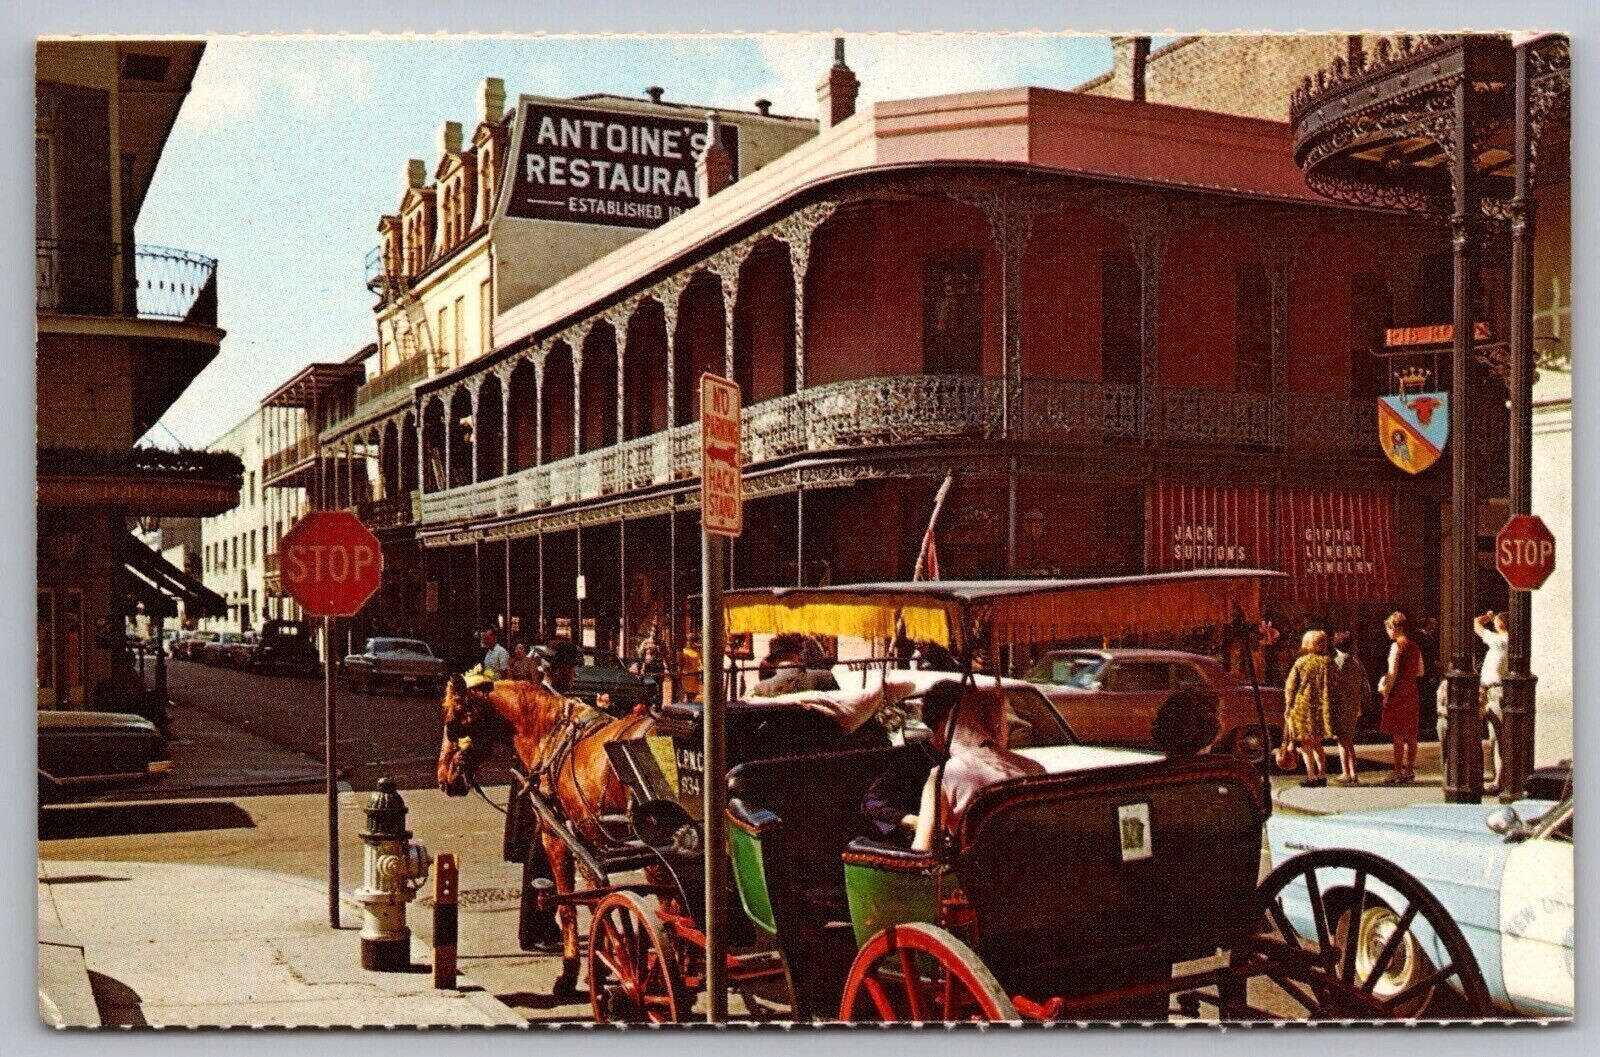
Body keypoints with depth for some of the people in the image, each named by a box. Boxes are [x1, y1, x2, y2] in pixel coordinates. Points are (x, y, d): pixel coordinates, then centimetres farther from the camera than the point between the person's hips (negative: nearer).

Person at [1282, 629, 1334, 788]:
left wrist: (1289, 706, 7)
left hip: (1302, 706, -2)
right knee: (1316, 742, 17)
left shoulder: (1300, 662, -1)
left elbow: (1290, 686, 0)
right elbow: (1329, 688, -1)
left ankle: (1311, 776, -3)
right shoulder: (1327, 663, 0)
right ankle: (1322, 775, 14)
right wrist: (1328, 708, 5)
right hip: (1319, 707, 2)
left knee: (1306, 742, 4)